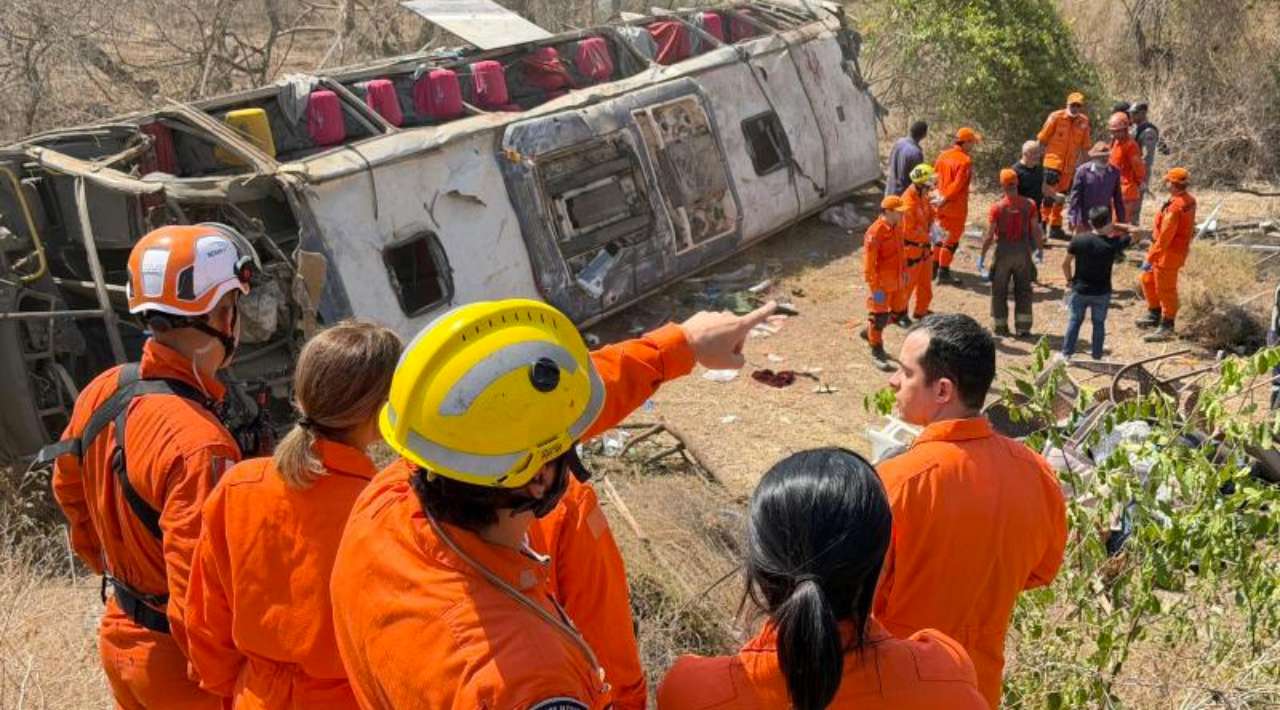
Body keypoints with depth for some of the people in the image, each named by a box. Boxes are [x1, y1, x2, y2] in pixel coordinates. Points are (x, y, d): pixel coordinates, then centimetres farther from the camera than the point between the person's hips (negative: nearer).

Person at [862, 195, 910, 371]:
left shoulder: (897, 226, 2)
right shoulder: (875, 232, -25)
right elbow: (869, 264, -22)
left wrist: (904, 270, 18)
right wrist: (875, 288, -21)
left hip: (897, 281, 9)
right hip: (882, 284, -9)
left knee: (899, 311, 20)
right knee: (878, 317, 4)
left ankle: (870, 332, 39)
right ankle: (877, 352, 19)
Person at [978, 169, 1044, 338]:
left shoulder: (997, 207, -13)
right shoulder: (1029, 205, -7)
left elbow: (989, 236, -11)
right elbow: (1036, 230, -3)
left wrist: (982, 256, -2)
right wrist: (1040, 249, 12)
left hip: (1003, 251, -2)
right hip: (1023, 251, 2)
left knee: (999, 292, 12)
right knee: (1023, 290, 12)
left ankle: (1001, 327, 17)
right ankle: (1023, 328, 12)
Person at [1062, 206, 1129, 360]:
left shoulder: (1078, 240, -12)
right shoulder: (1113, 243, -16)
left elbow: (1065, 263, -4)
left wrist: (1070, 281, 10)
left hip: (1079, 290, 1)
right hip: (1102, 292, -1)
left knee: (1074, 321, 15)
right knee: (1099, 323, 14)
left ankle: (1066, 353, 19)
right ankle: (1097, 356, 21)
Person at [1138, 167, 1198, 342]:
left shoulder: (1174, 208, -29)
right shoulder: (1189, 200, 2)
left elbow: (1164, 237, -28)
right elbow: (1190, 226, 13)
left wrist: (1150, 259, -23)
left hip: (1169, 253, -10)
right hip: (1179, 247, 10)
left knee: (1165, 289, 2)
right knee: (1147, 279, 23)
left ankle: (1166, 327, 14)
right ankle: (1154, 315, 36)